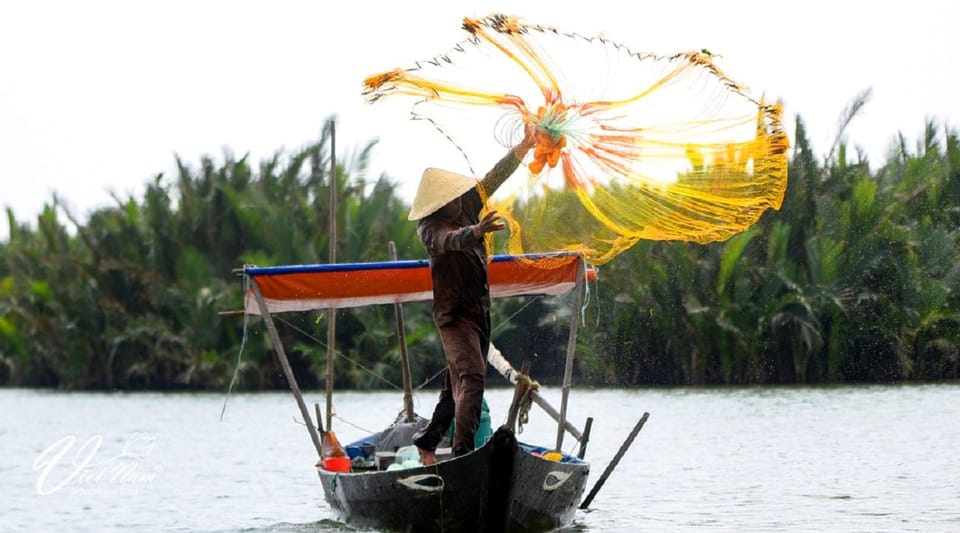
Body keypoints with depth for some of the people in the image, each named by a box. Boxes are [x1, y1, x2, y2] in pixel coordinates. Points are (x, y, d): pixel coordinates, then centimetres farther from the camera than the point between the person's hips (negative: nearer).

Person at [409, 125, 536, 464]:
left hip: (479, 309, 8)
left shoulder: (465, 209, 7)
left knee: (459, 382, 13)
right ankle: (462, 451, -32)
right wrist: (475, 231, -58)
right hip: (455, 312, -8)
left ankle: (427, 441, 26)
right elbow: (450, 240, -37)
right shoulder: (430, 229, -15)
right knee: (471, 376, -23)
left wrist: (524, 146, 12)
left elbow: (494, 179, 14)